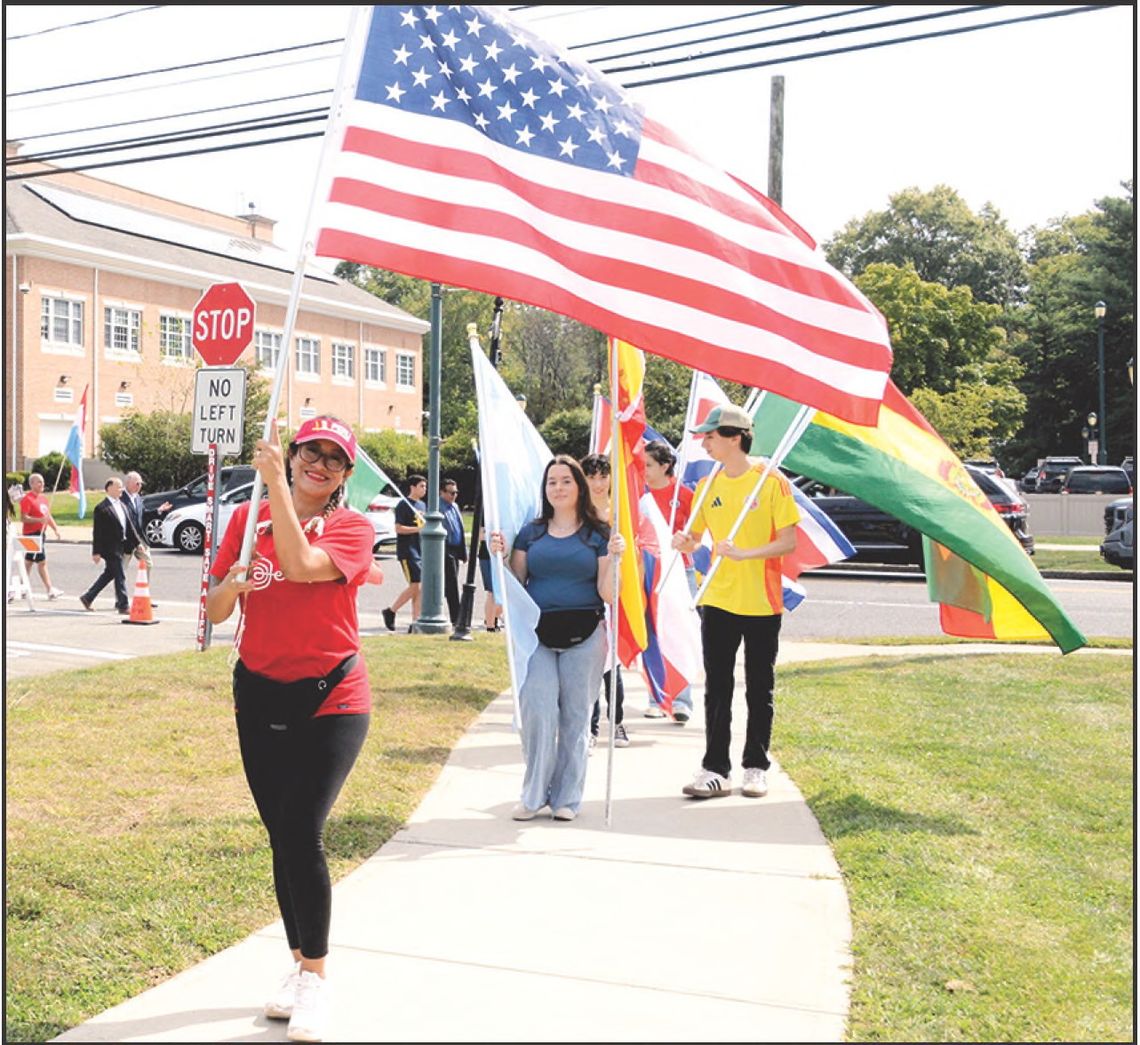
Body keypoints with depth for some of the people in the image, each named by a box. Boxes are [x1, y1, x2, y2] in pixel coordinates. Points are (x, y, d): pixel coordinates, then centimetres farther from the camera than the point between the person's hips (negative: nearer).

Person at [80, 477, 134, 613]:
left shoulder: (121, 505, 13)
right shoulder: (102, 508, -13)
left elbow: (129, 526, 17)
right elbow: (97, 532, -14)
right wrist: (96, 552, -16)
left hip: (120, 546, 9)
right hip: (110, 547, -9)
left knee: (108, 574, 17)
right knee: (120, 576, -5)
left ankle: (88, 597, 30)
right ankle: (123, 605, 2)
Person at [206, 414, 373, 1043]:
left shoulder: (352, 528, -5)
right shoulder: (248, 518, 5)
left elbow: (301, 564, -26)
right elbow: (216, 611, 5)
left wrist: (276, 483, -23)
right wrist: (231, 584, -17)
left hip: (332, 698, -4)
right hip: (260, 696, 4)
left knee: (301, 833, -12)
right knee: (281, 837, 9)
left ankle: (314, 976, 6)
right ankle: (299, 964, 26)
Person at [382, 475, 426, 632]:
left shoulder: (423, 505, 17)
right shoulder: (403, 505, -8)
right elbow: (399, 528, -14)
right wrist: (419, 529, -20)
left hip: (421, 551, 8)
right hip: (407, 551, -8)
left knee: (419, 588, 4)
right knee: (415, 586, -11)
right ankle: (390, 612, 5)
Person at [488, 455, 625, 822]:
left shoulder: (598, 534, 5)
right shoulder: (531, 532, 10)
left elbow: (607, 594, 1)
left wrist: (614, 558, -13)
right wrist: (500, 556, -3)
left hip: (584, 636, -1)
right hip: (538, 635, 1)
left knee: (575, 716, 3)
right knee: (537, 711, -8)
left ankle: (566, 797, 13)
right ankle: (533, 795, 4)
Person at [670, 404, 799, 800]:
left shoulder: (771, 481, -8)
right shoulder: (708, 485, 6)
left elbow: (788, 541, -10)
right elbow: (695, 536, 13)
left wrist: (745, 553, -23)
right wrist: (685, 542, -10)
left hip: (762, 603, -4)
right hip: (718, 601, 4)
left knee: (759, 690, 8)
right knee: (717, 689, 4)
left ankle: (756, 768, 19)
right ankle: (715, 770, 9)